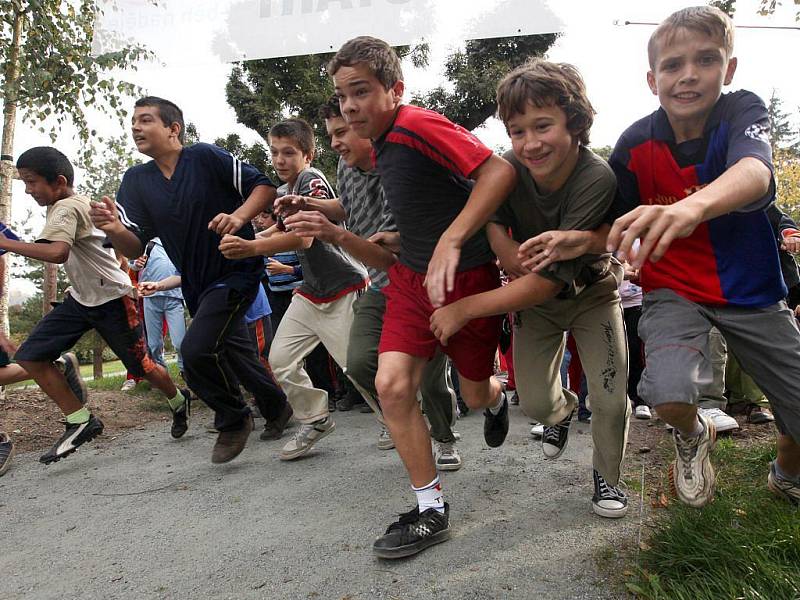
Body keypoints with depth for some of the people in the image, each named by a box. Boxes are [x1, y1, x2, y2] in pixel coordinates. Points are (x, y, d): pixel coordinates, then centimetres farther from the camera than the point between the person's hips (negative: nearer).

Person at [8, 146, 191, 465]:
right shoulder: (63, 205, 10)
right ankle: (81, 422, 3)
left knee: (140, 366, 3)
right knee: (30, 355, -2)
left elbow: (57, 253, -39)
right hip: (81, 298, 10)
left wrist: (5, 242, -30)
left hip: (112, 298, -9)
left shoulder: (66, 207, -21)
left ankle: (178, 400, 32)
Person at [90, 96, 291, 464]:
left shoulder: (206, 157, -12)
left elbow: (264, 186, -12)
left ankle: (233, 420, 5)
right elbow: (135, 249, -5)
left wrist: (239, 216, -30)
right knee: (232, 352, 18)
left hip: (236, 271, -7)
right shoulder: (135, 181, 3)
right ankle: (276, 407, 42)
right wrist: (113, 230, -28)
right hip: (196, 284, 7)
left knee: (196, 350, -20)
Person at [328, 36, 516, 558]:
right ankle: (432, 510, 5)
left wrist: (450, 241, -35)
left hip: (468, 277, -6)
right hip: (412, 274, 7)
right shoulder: (380, 143, 6)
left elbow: (499, 170, -30)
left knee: (475, 393, 11)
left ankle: (497, 397, 53)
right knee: (392, 384, -10)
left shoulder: (417, 125, -20)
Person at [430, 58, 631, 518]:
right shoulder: (509, 169, -23)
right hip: (533, 296, 3)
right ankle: (562, 410, 39)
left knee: (611, 399, -6)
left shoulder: (598, 179, -35)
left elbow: (547, 281, -36)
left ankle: (607, 477, 24)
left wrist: (463, 308, -34)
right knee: (534, 402, 1)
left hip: (593, 293, -2)